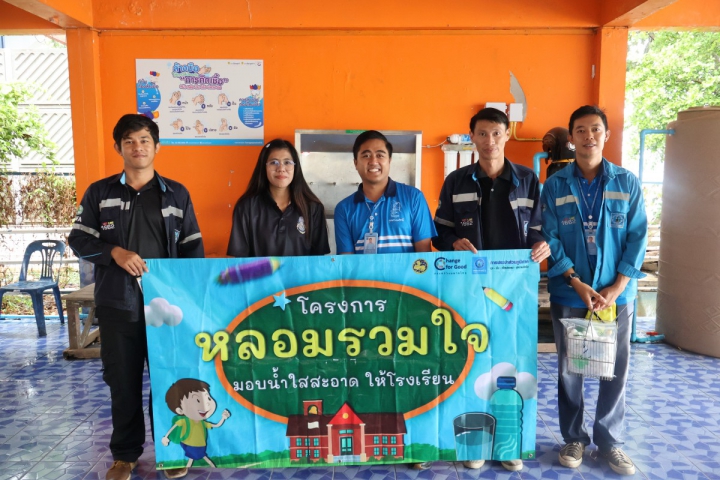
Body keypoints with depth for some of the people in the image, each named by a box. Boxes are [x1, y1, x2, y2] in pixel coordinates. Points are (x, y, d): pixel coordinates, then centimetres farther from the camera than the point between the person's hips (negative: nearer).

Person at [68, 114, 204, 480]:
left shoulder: (177, 193, 6)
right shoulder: (100, 193, 5)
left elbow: (193, 248, 6)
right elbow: (79, 240, 4)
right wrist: (114, 252, -15)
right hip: (118, 305, 0)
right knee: (122, 381, 10)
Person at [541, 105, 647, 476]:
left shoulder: (627, 183, 3)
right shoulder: (555, 185, 0)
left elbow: (637, 237, 0)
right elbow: (550, 240, -5)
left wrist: (616, 287, -10)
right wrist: (579, 285, -13)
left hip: (617, 293, 1)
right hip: (568, 293, -1)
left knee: (616, 369, 8)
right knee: (569, 368, 8)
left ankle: (609, 439, 26)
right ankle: (574, 437, 25)